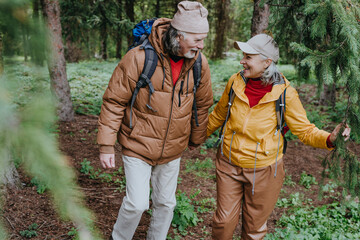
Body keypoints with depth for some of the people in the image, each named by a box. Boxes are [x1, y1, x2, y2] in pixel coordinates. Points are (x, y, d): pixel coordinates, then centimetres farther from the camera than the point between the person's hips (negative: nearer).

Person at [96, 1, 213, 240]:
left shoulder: (199, 63, -8)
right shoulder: (138, 58, -21)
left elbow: (202, 104, 8)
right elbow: (114, 102, -14)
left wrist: (196, 140, 17)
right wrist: (107, 146, -13)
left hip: (172, 151, 4)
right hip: (137, 147, -4)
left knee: (166, 203, 15)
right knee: (137, 203, -4)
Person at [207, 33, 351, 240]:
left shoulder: (284, 92, -16)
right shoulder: (236, 82, -8)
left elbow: (305, 130, -10)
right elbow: (219, 115, 9)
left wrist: (329, 139, -30)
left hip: (264, 170, -2)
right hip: (229, 165, 2)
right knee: (224, 221, 12)